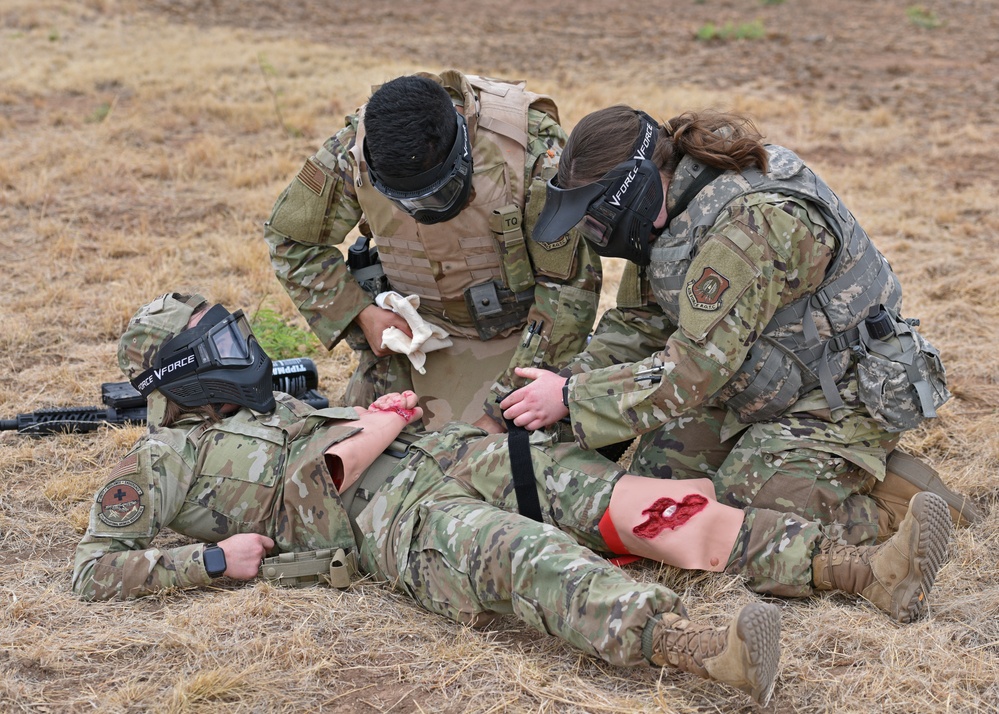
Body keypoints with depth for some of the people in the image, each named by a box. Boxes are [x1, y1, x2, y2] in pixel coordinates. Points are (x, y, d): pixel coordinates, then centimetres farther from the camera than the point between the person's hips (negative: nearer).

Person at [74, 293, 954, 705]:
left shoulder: (273, 405, 34)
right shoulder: (161, 463, 11)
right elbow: (94, 569, 3)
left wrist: (376, 419, 18)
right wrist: (214, 558, -8)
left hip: (450, 448, 8)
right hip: (390, 516, -8)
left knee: (652, 507, -14)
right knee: (533, 560, -40)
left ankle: (870, 570, -26)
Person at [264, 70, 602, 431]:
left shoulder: (533, 149, -28)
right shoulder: (352, 151, -19)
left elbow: (570, 284, -22)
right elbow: (290, 240, -1)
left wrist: (504, 407, -24)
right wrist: (360, 312, -15)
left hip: (518, 336, -3)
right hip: (413, 334, 3)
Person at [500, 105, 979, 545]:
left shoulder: (749, 222, -32)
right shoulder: (667, 204, -3)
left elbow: (694, 368, -31)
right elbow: (639, 322, 6)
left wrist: (573, 399, -25)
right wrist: (574, 378, -10)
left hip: (841, 397, -9)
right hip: (756, 388, 9)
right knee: (653, 479, 1)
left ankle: (898, 501, 0)